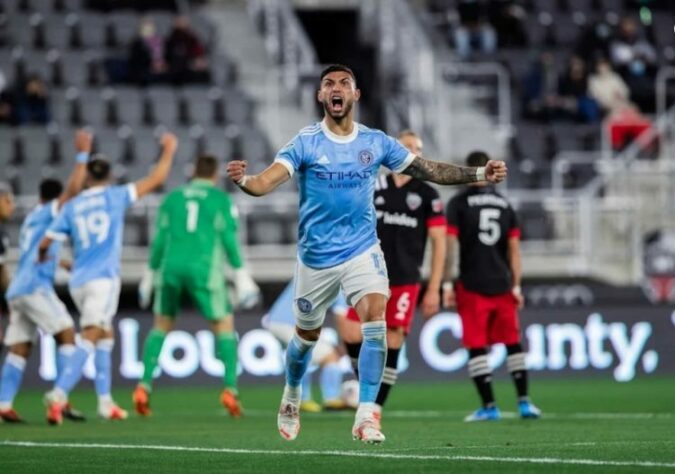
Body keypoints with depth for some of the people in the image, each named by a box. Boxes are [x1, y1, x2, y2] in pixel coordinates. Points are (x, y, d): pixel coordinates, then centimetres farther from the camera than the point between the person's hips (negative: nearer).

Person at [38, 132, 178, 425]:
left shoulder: (71, 207, 8)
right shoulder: (116, 196, 1)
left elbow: (46, 242, 8)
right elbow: (156, 179, 5)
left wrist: (43, 255, 32)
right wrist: (169, 150, 20)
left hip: (78, 281, 5)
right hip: (103, 278, -5)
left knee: (106, 336, 20)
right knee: (90, 341, -12)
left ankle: (105, 402, 17)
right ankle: (58, 395, -29)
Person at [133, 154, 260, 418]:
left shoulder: (173, 198, 15)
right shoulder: (221, 199, 6)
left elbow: (160, 238, 9)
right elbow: (229, 238, -3)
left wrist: (150, 274, 15)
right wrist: (240, 274, -1)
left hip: (172, 267, 3)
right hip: (204, 269, -3)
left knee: (162, 326, 17)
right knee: (224, 326, 9)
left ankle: (144, 387, 2)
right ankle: (230, 389, -6)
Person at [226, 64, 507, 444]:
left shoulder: (376, 142, -1)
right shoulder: (306, 142, -9)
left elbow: (428, 170, 5)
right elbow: (267, 182, -22)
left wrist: (480, 174, -5)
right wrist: (243, 180, -45)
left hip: (362, 250, 1)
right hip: (316, 256, -1)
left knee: (375, 317, -22)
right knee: (307, 335, 13)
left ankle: (367, 416, -21)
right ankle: (292, 398, 43)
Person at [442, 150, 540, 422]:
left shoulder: (459, 204, -2)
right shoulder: (504, 204, 10)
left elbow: (450, 245, -9)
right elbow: (514, 249, 9)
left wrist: (447, 284, -7)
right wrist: (516, 286, 12)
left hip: (472, 286, -4)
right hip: (502, 285, 4)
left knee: (476, 347, 0)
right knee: (513, 344, 13)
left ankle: (489, 406, -4)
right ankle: (524, 402, 9)